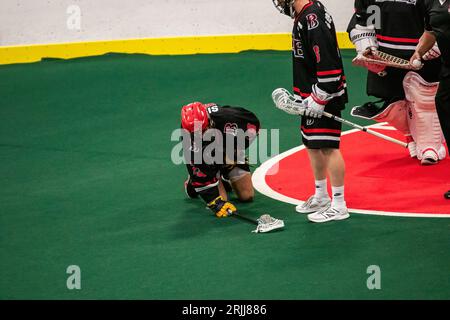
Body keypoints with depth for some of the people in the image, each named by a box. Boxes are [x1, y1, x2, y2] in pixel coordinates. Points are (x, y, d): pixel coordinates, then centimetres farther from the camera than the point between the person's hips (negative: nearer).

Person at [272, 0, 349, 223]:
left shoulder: (313, 19, -22)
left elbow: (327, 62, -26)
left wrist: (319, 98, -22)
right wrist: (300, 94, 21)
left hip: (325, 96, -11)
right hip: (311, 97, 11)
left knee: (328, 147, -7)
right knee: (312, 145, 19)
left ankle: (339, 206, -1)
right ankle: (321, 198, 32)